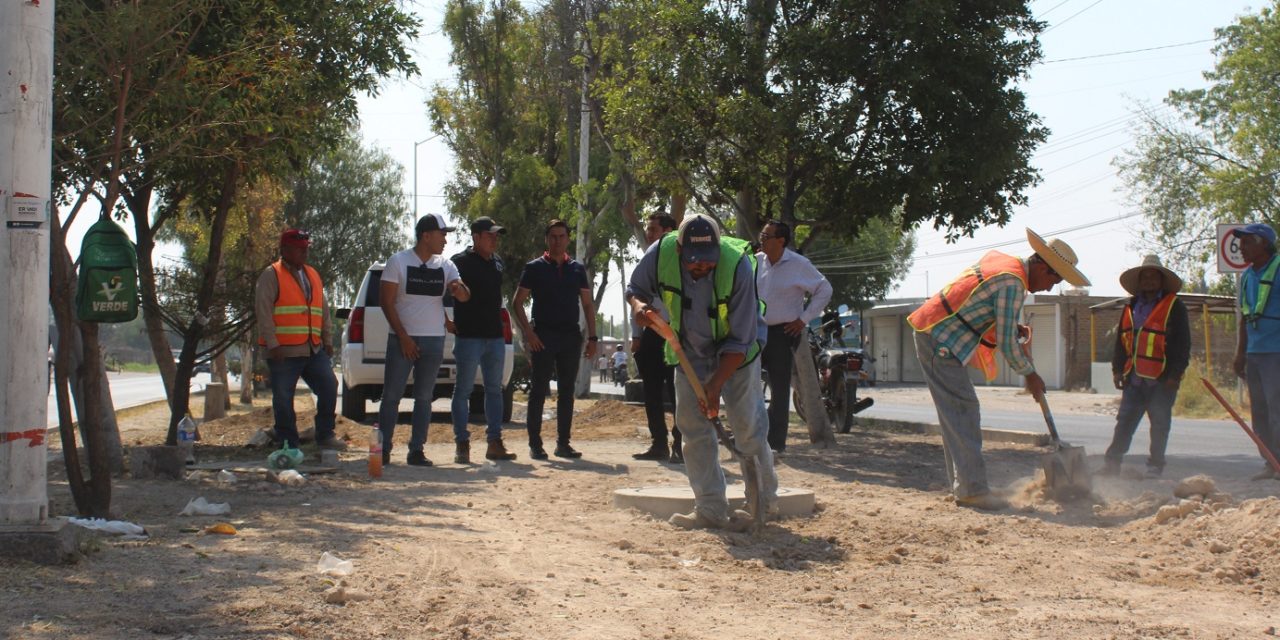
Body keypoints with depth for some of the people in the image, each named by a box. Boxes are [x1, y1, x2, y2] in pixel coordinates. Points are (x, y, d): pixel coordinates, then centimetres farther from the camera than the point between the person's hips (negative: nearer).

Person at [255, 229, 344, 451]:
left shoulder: (313, 276, 19)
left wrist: (328, 340, 16)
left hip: (314, 350, 6)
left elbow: (324, 311, 23)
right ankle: (288, 446, 8)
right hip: (284, 352, -6)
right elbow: (263, 312, -8)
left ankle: (325, 436, 12)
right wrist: (272, 344, -15)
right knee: (283, 399, -1)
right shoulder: (271, 276, -1)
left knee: (329, 388, -1)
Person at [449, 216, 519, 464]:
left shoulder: (497, 262, 14)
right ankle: (462, 444, 3)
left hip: (495, 335, 7)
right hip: (469, 335, -7)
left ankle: (495, 443, 14)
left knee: (495, 389, 9)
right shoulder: (460, 262, -8)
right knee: (464, 390, -1)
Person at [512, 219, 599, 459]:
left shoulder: (577, 269, 12)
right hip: (543, 336, -3)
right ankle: (535, 444, 0)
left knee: (567, 392, 6)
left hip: (571, 336, 4)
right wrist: (529, 332, -10)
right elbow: (518, 302, 1)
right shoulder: (535, 267, 2)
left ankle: (563, 443, 12)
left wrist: (592, 337, 5)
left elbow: (588, 304, 14)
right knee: (539, 390, -2)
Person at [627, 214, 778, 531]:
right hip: (690, 350, 4)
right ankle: (711, 511, 4)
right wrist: (639, 305, -26)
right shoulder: (660, 254, -25)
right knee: (692, 424, -2)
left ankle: (765, 498, 15)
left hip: (735, 353, -3)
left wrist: (716, 384, -31)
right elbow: (635, 288, -2)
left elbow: (740, 341, -27)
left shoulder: (737, 266, -33)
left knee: (747, 424, -5)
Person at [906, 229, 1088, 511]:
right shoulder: (1013, 282, -17)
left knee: (957, 413, 11)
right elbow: (1006, 343, -15)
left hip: (932, 333, 10)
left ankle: (961, 485, 14)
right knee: (962, 409, -11)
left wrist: (1012, 329, 14)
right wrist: (1030, 374, -1)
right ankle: (972, 489, -12)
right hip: (939, 341, -10)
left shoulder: (998, 259, 12)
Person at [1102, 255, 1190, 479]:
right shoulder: (1131, 308, 15)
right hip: (1134, 378, 5)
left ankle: (1155, 465, 9)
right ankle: (1113, 461, 9)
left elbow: (1183, 345, -4)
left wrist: (1175, 374, -10)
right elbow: (1121, 341, 19)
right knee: (1125, 421, 6)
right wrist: (1117, 368, 10)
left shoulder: (1174, 307, -1)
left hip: (1161, 379, -5)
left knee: (1159, 424, 1)